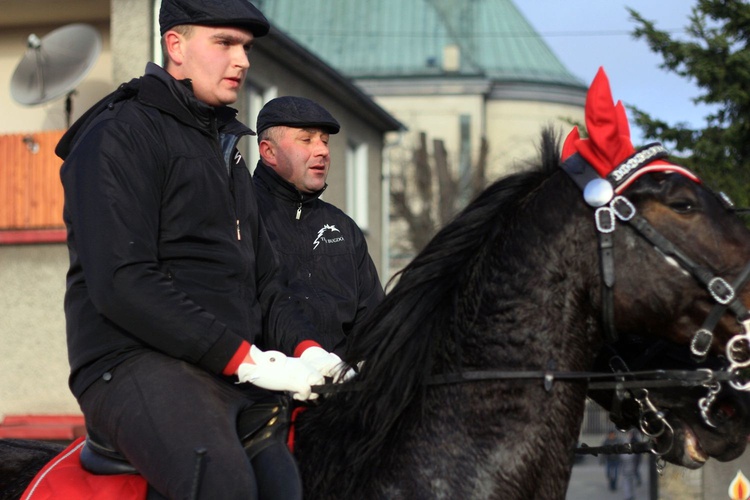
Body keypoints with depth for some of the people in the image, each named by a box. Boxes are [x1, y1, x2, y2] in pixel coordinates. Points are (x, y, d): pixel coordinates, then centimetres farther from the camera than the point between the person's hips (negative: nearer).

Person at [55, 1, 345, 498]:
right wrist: (241, 358, -18)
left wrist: (307, 348, 4)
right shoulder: (122, 135, -3)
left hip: (243, 372, 9)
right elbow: (122, 283, -15)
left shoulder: (226, 152, 27)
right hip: (136, 363, -9)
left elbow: (264, 280, 26)